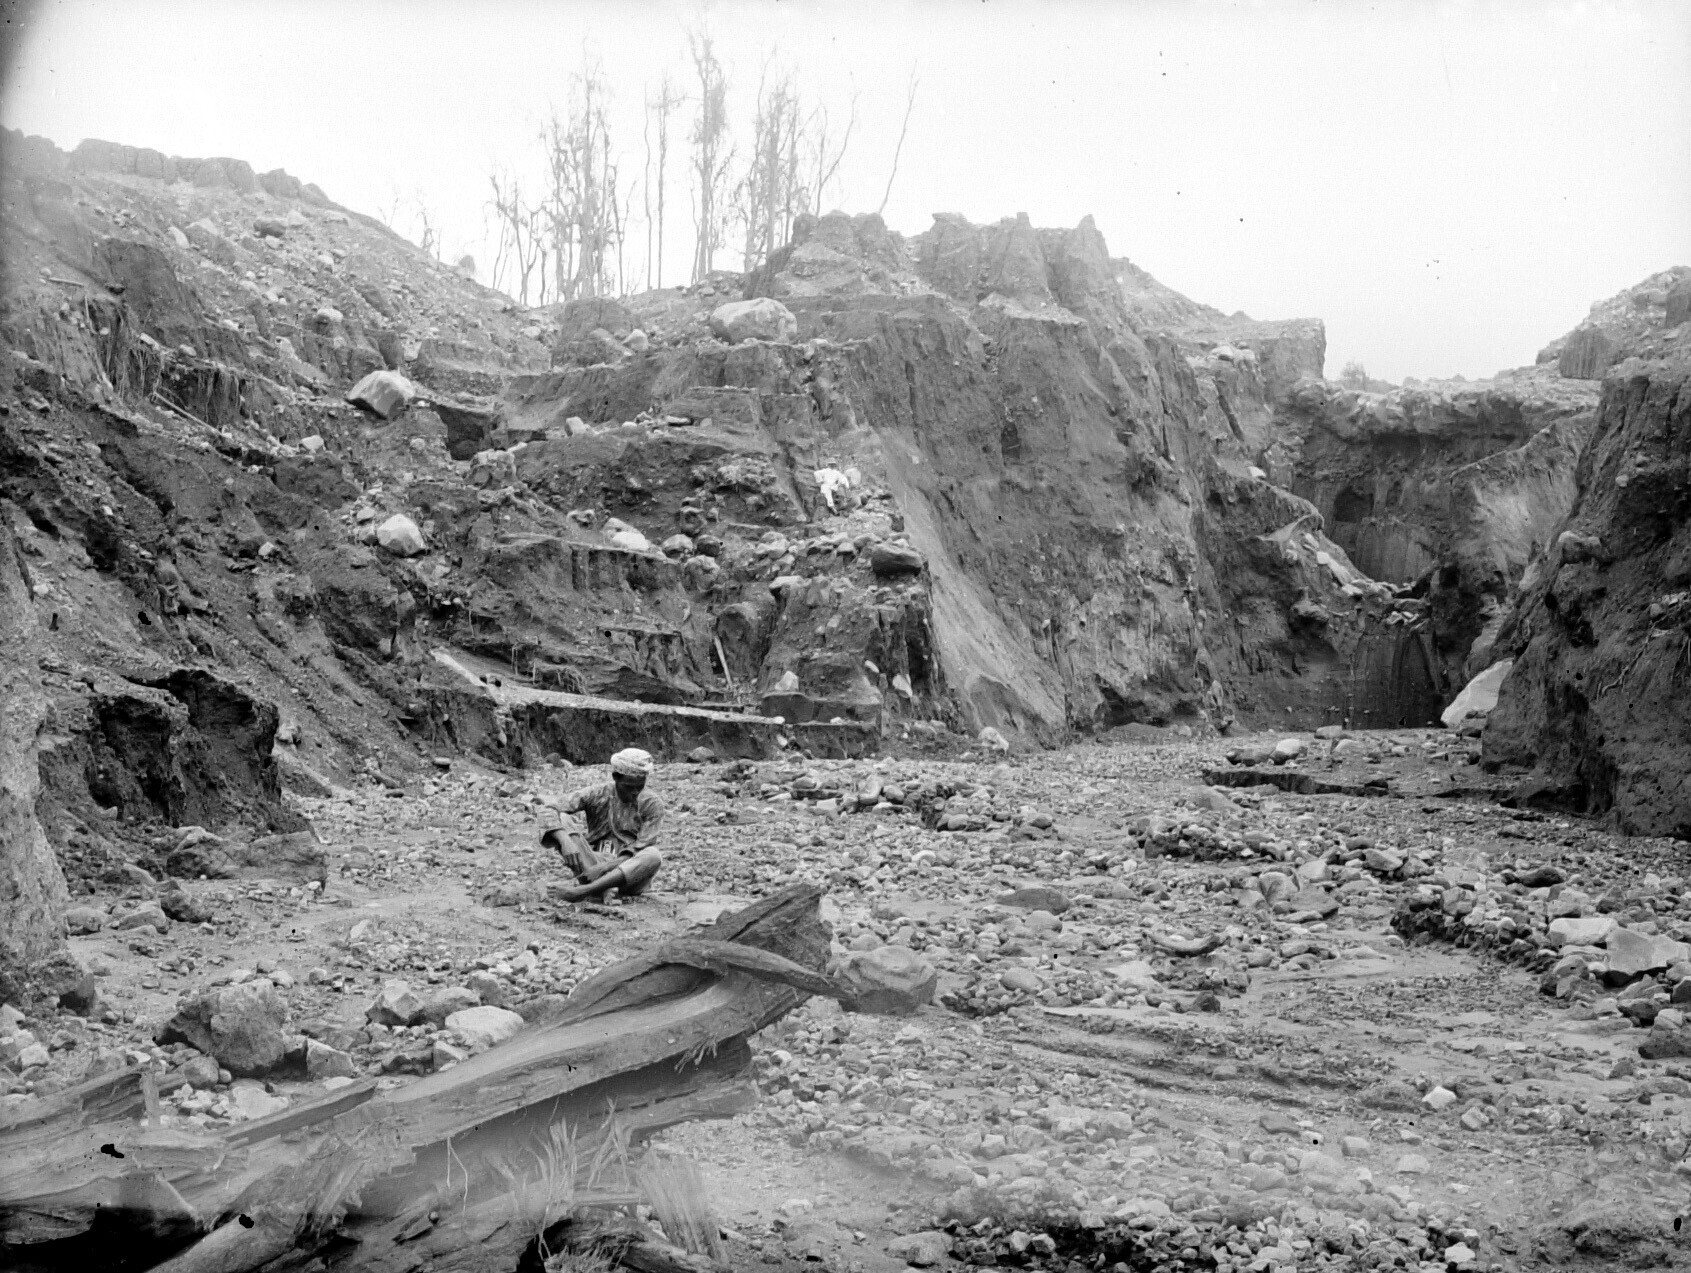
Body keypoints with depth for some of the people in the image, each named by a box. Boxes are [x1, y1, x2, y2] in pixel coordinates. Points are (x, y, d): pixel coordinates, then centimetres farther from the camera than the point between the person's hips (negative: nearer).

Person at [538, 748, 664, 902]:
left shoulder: (652, 805, -2)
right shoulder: (597, 795, -1)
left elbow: (638, 849, -12)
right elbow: (550, 811, -12)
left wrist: (604, 868, -27)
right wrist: (565, 839, -33)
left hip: (629, 875, -1)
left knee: (654, 856, -33)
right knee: (561, 827, -18)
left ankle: (581, 892, -41)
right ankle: (599, 889, -39)